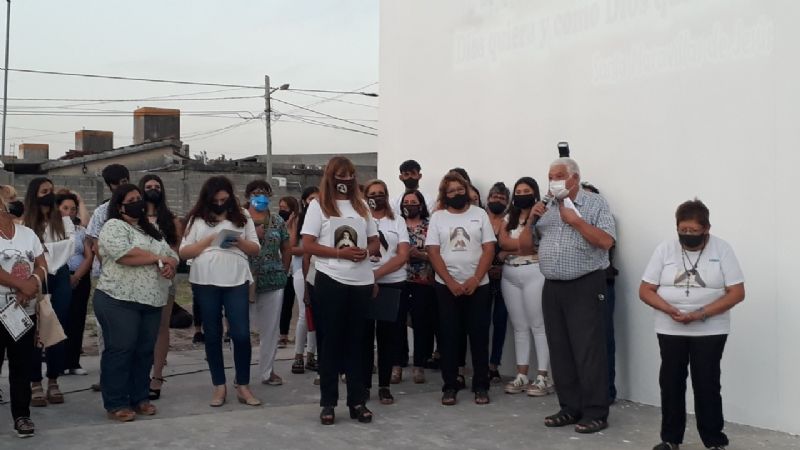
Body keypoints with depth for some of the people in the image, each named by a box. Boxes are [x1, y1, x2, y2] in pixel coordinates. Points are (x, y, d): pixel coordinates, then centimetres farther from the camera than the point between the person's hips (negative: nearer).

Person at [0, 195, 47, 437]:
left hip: (25, 311, 4)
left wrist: (33, 283, -11)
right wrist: (22, 285, -18)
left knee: (22, 366, 9)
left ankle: (21, 415, 18)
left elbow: (42, 265, 7)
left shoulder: (28, 233, 8)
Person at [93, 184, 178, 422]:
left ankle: (139, 398, 19)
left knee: (145, 351, 9)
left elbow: (172, 256, 19)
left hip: (151, 302, 7)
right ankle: (116, 404, 5)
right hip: (119, 301, -7)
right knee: (119, 351, -3)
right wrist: (158, 258, -9)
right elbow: (126, 255, -21)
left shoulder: (150, 231, 21)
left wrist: (170, 265, -5)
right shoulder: (113, 226, -4)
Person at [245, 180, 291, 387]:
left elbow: (286, 249, 15)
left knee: (270, 328, 9)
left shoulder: (278, 221, 9)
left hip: (273, 281, 3)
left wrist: (283, 272, 10)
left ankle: (267, 371, 20)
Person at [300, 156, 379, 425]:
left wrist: (365, 252, -6)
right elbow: (308, 246, -6)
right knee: (330, 341, 3)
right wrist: (340, 253, -17)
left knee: (356, 341, 9)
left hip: (362, 282, 4)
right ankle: (328, 403, 12)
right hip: (330, 281, -4)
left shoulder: (362, 205, 13)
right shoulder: (318, 205, 0)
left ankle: (357, 401, 16)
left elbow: (375, 241, 17)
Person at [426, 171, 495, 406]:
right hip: (447, 286, 0)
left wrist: (475, 279, -12)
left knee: (479, 336, 3)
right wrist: (451, 282, -11)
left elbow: (489, 249, -2)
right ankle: (450, 386, 11)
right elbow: (433, 252, -3)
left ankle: (481, 386, 12)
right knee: (449, 337, 3)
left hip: (477, 285, 0)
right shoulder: (437, 217, 3)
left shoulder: (479, 214, 3)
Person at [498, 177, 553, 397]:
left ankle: (543, 377, -1)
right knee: (519, 327, 9)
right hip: (510, 275, 6)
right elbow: (503, 242, -2)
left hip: (534, 273, -6)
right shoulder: (509, 218, 15)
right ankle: (522, 375, 14)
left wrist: (511, 248, -10)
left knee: (538, 325, -5)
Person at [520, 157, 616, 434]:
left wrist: (576, 220, -13)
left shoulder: (595, 204, 0)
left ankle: (595, 413, 3)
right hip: (552, 288, 6)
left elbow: (606, 241, -13)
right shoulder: (546, 209, 14)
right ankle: (570, 408, 19)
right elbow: (524, 247, 14)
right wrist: (531, 220, -1)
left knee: (588, 351, -5)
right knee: (560, 351, 9)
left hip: (585, 286, -6)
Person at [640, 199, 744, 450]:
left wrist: (701, 314, -19)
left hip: (710, 331, -2)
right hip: (670, 330, 2)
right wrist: (670, 310, -18)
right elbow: (645, 290, 0)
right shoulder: (664, 249, 0)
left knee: (706, 384, -2)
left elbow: (737, 293, -8)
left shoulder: (722, 249, -4)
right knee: (670, 383, 6)